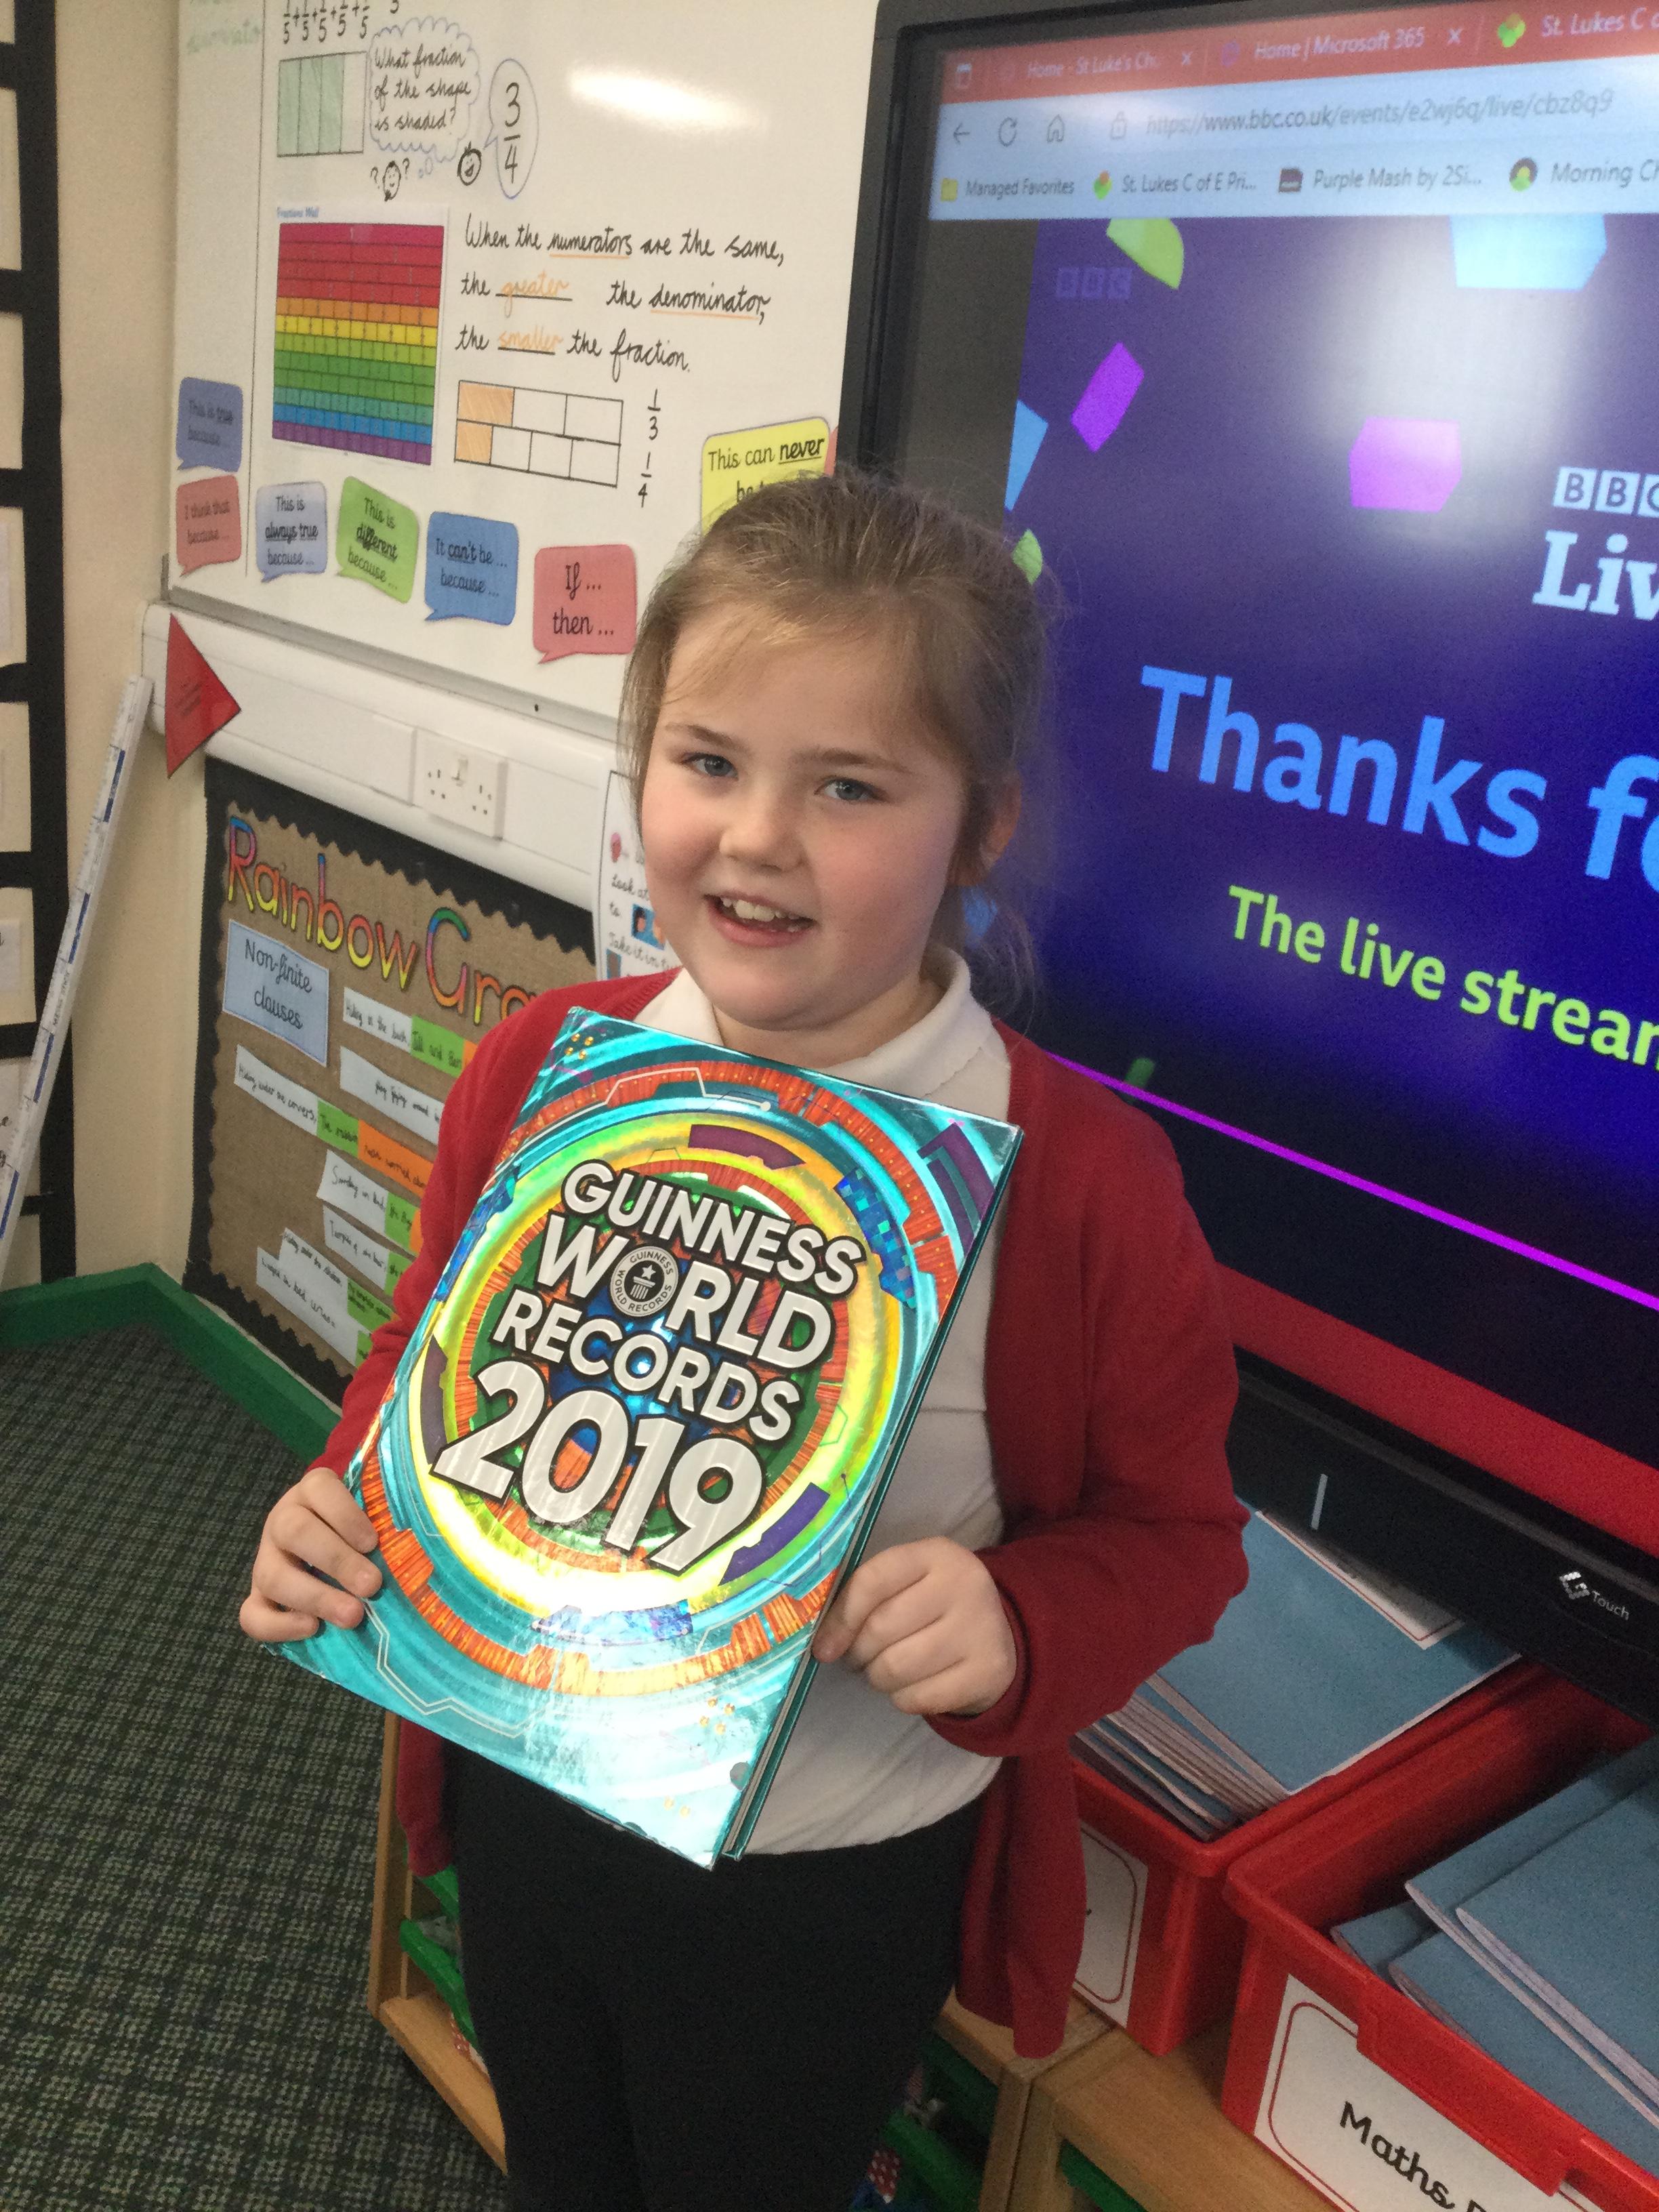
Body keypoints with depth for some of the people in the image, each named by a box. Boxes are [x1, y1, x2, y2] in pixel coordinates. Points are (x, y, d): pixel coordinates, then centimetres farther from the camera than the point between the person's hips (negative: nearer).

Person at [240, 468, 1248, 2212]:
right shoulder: (541, 1069, -12)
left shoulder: (1079, 1175, -23)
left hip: (834, 1877, -3)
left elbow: (1170, 1527, -10)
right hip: (527, 1799, 4)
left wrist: (1016, 1628, -29)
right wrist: (343, 1505, -12)